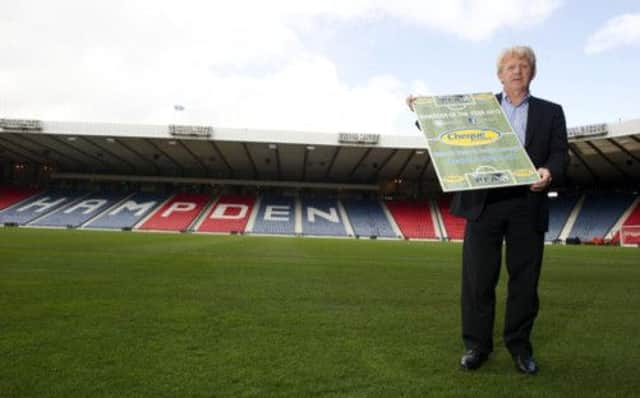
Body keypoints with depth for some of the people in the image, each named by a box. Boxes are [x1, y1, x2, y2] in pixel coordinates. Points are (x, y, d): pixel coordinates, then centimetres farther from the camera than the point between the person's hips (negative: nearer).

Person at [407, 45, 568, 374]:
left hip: (527, 205, 1)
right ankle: (476, 344, 15)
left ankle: (519, 345, 21)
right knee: (478, 279, 2)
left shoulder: (550, 112, 15)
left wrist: (549, 172, -17)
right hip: (483, 203, 0)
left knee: (524, 280, 6)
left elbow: (560, 154, 5)